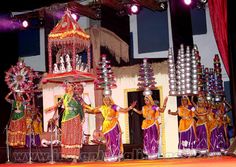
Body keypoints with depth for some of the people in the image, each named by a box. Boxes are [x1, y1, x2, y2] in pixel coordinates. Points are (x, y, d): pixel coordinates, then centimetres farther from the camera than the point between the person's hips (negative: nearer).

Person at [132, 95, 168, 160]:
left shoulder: (154, 107, -8)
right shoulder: (144, 107, 7)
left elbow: (162, 110, -9)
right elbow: (140, 112, 23)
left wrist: (164, 103, -19)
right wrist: (133, 109, 15)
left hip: (153, 124, -5)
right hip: (147, 125, 5)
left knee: (153, 138, -1)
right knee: (147, 139, 6)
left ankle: (154, 154, 7)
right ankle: (149, 153, 16)